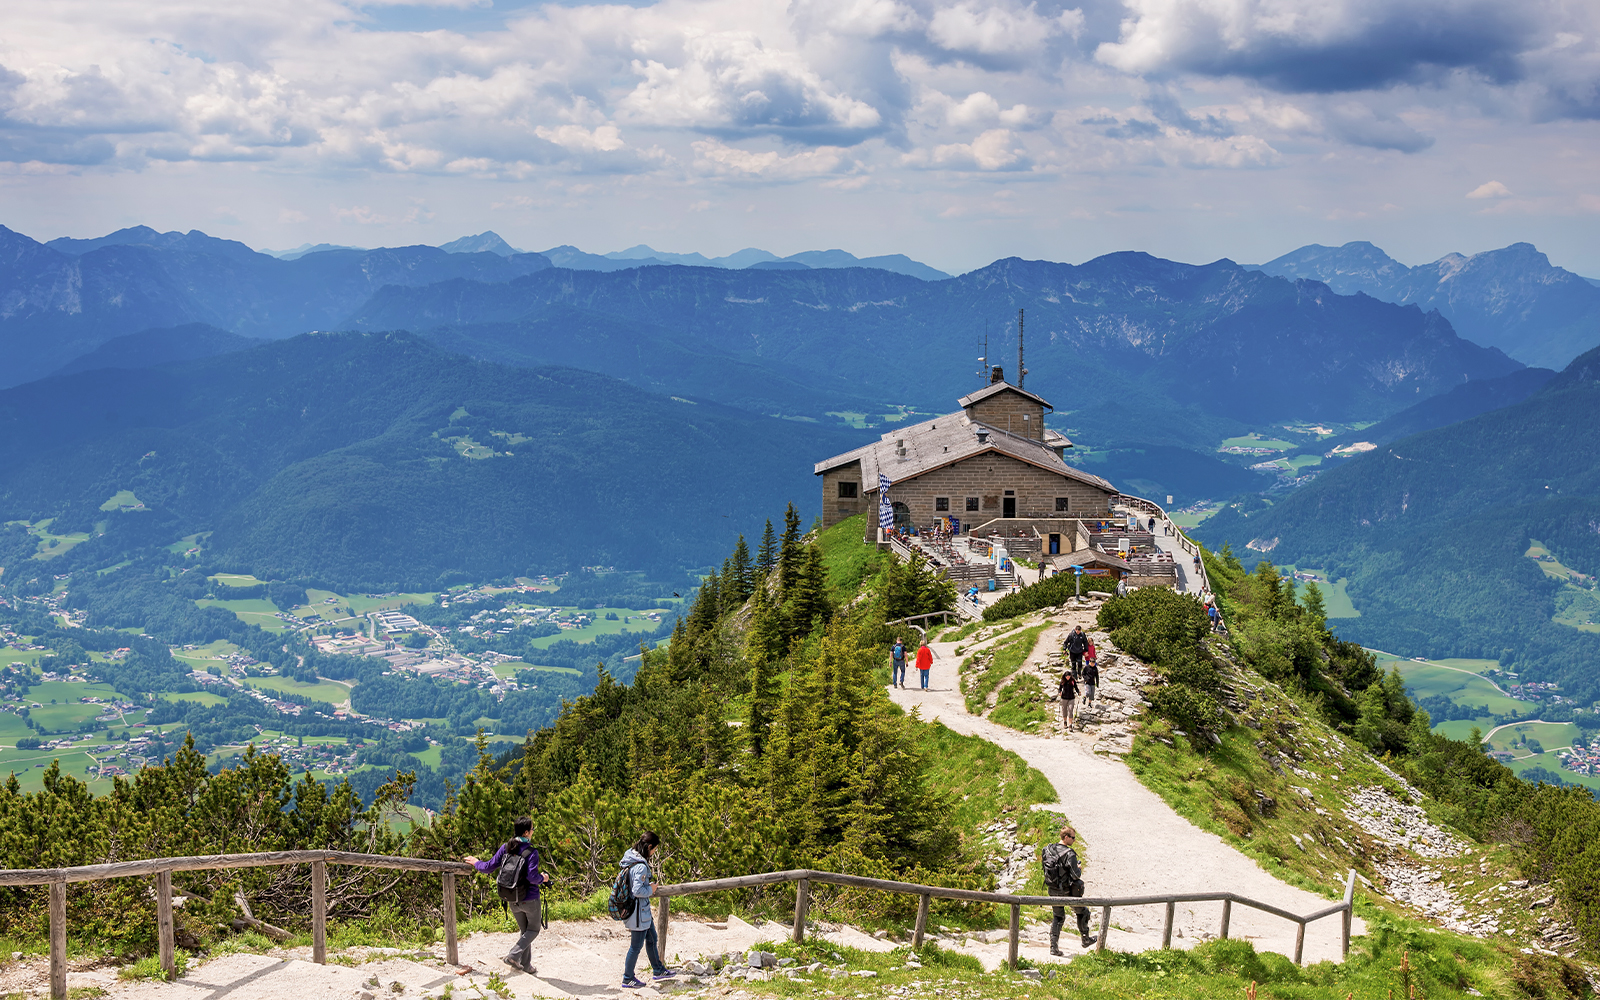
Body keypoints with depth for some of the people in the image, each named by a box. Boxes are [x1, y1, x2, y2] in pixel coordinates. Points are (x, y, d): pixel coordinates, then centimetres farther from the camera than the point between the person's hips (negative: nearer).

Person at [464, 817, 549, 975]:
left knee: (524, 930, 21)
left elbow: (489, 867, -1)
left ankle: (525, 964, 20)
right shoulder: (531, 852, -20)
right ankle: (513, 956, -3)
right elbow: (532, 877, -27)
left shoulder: (505, 848, -4)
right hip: (529, 899, -5)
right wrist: (542, 879, -6)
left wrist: (476, 863, 18)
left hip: (512, 900, 5)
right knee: (533, 929, 13)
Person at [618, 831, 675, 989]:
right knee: (637, 945, 5)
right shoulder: (641, 866, -27)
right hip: (639, 910, -10)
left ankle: (658, 971, 37)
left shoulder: (630, 858, 2)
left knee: (651, 939, 23)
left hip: (643, 910, 10)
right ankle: (628, 979, 17)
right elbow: (637, 890, -30)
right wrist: (651, 890, -12)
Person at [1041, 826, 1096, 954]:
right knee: (1082, 912, 18)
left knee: (1057, 917, 17)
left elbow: (1046, 869, 10)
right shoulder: (1069, 854, -22)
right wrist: (1079, 870, -1)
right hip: (1067, 891, -6)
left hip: (1053, 890, 6)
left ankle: (1054, 946, 10)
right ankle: (1085, 939, 31)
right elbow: (1075, 875, -22)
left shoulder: (1049, 849, 0)